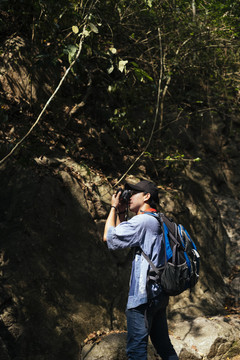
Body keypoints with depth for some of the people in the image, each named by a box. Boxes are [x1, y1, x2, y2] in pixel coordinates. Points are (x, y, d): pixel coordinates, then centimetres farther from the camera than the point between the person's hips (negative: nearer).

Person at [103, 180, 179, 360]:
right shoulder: (157, 221, 17)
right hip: (159, 294, 10)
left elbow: (109, 237, -10)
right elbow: (122, 238, 27)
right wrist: (121, 212, 18)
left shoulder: (142, 221, -14)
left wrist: (114, 207, 0)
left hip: (143, 296, -10)